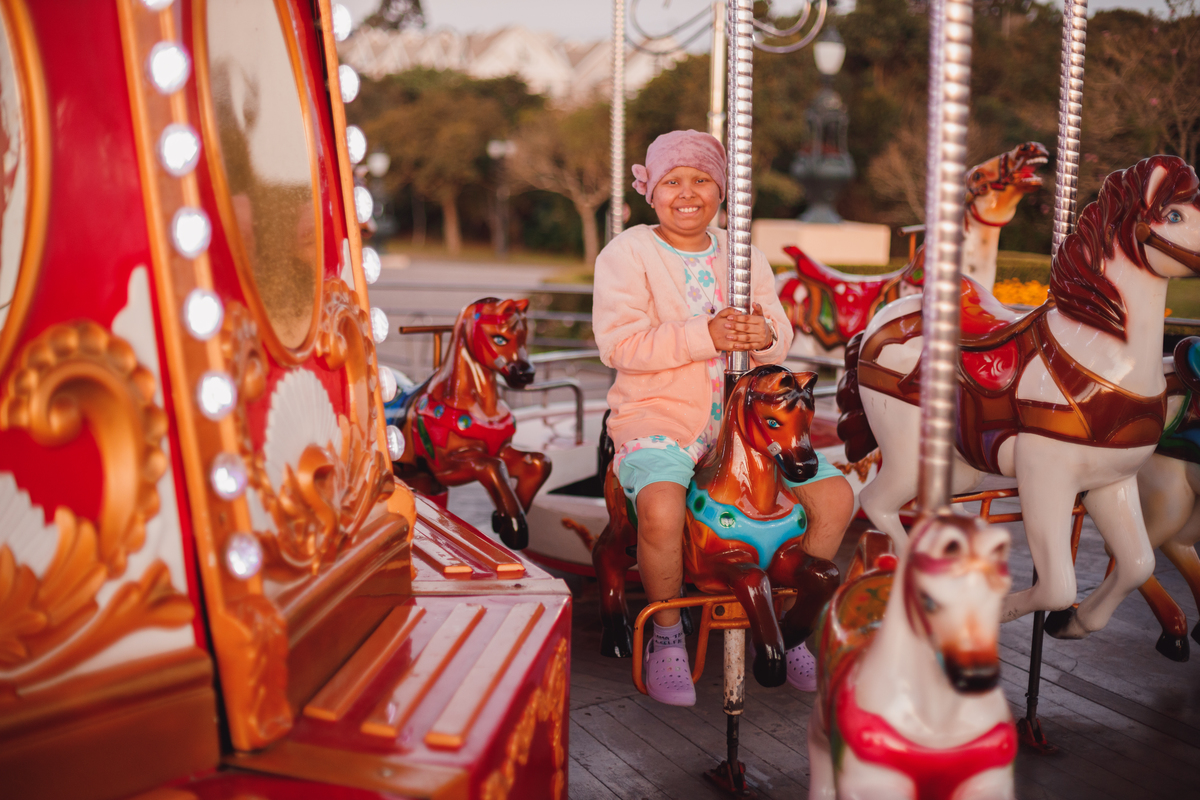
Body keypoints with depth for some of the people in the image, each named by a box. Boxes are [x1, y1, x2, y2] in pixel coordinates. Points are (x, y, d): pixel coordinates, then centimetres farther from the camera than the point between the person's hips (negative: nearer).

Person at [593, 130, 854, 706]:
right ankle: (667, 635, -4)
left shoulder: (744, 257, 13)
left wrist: (764, 336, -17)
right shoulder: (627, 254, -2)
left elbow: (782, 338, 9)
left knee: (835, 496, -9)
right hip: (656, 418, -5)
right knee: (661, 510, -34)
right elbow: (618, 341, -15)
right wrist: (706, 335, -25)